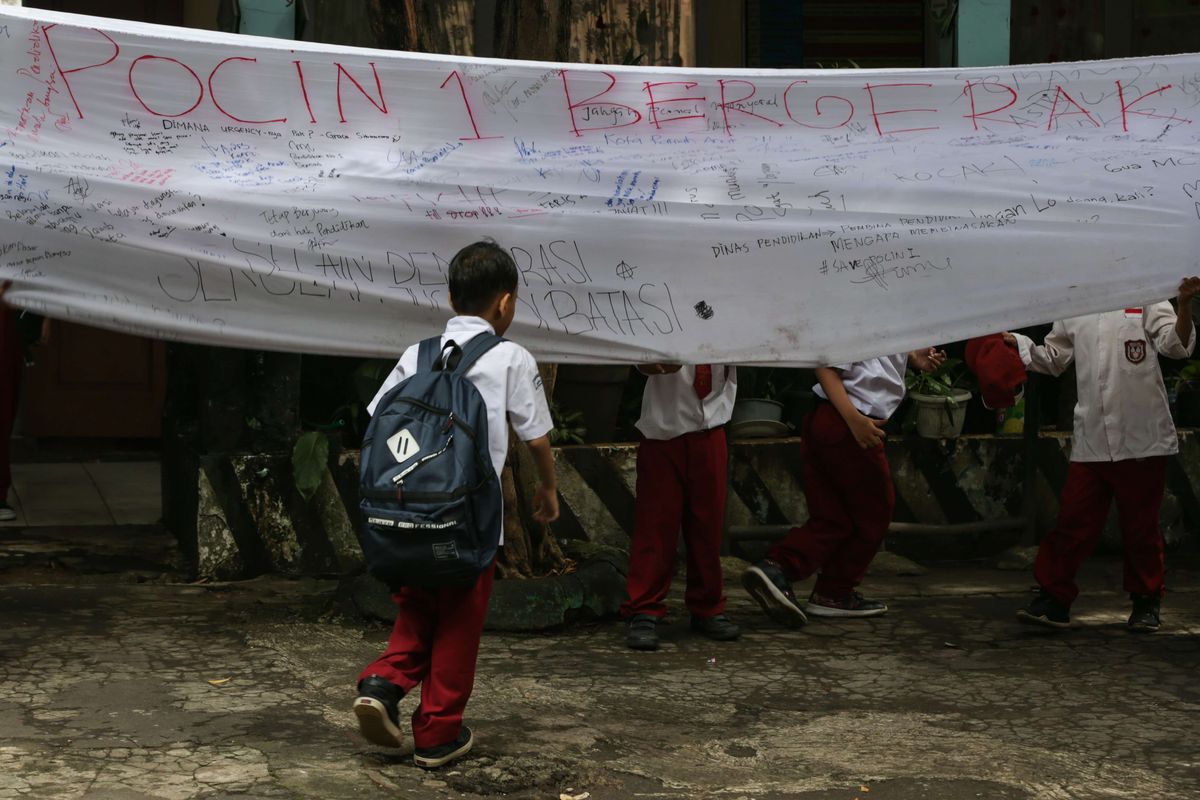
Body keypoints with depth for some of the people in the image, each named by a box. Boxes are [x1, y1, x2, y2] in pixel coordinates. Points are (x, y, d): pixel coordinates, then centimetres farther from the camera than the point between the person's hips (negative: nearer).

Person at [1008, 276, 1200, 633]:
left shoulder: (1146, 301, 1)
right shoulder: (1074, 311, 11)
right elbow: (1051, 359, 22)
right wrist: (1016, 343, 10)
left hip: (1142, 440, -3)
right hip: (1091, 440, 3)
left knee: (1142, 527, 8)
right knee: (1073, 522, 1)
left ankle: (1146, 602, 22)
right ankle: (1053, 598, 7)